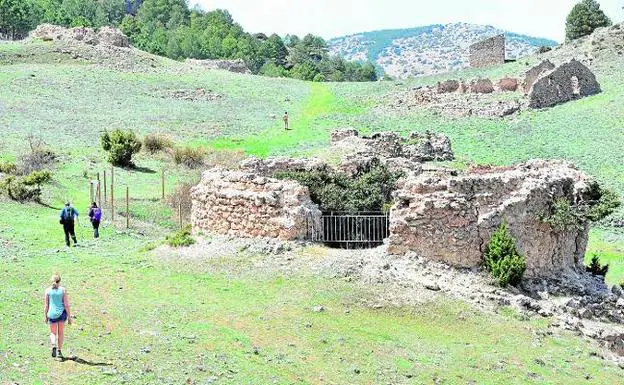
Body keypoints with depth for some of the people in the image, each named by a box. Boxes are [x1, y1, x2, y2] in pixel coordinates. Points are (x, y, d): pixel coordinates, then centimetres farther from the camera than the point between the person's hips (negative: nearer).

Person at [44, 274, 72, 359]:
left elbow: (46, 305, 1)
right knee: (60, 332, 14)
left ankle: (54, 346, -15)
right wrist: (69, 317, 0)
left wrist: (46, 316, 11)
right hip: (62, 313, 0)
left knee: (53, 333, 12)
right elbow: (66, 305, -5)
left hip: (52, 314, 0)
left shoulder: (48, 290, -1)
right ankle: (59, 351, 15)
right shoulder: (63, 290, -4)